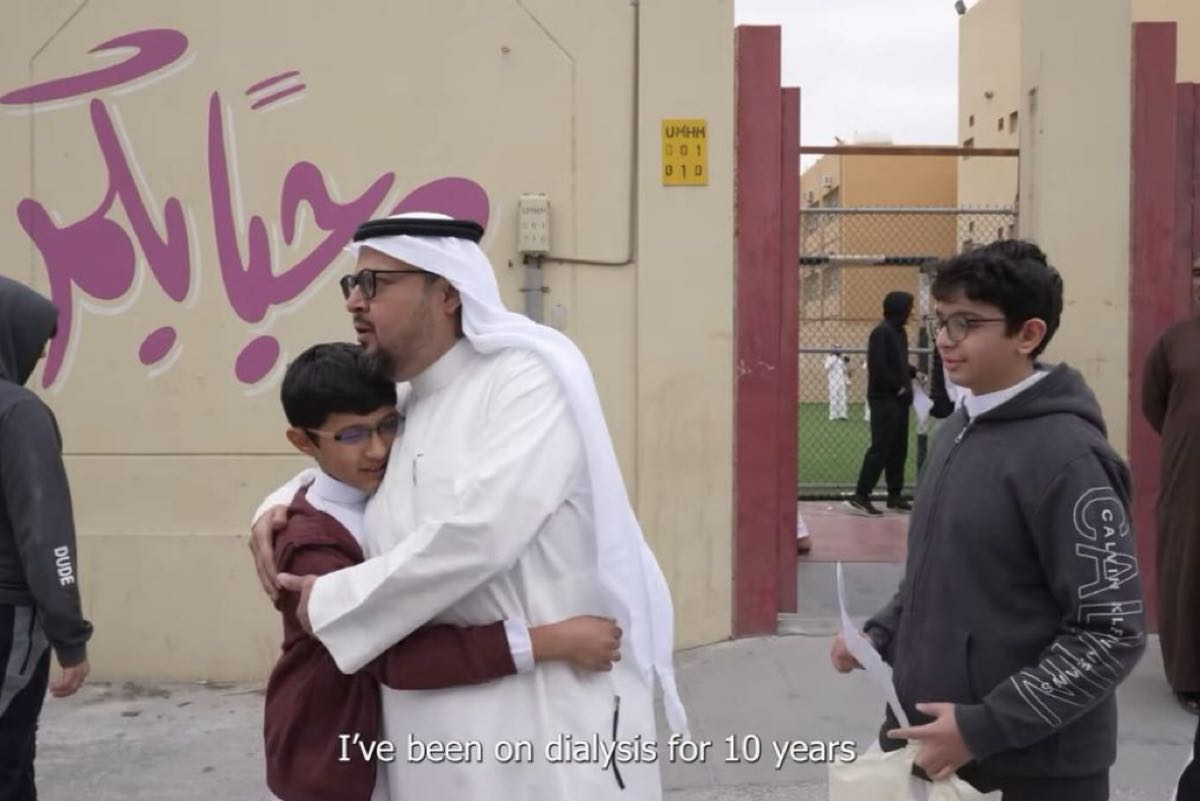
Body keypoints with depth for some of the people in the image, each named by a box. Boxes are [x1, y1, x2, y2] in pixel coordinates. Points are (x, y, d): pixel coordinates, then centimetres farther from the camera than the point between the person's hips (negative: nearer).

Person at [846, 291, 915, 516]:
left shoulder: (899, 332, 14)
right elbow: (878, 367, -21)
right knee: (880, 448, -10)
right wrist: (898, 387, -14)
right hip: (884, 399, -9)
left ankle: (895, 495, 18)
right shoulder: (882, 332, -14)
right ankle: (860, 496, -7)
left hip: (898, 399, 9)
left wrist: (914, 372, 7)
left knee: (898, 449, 11)